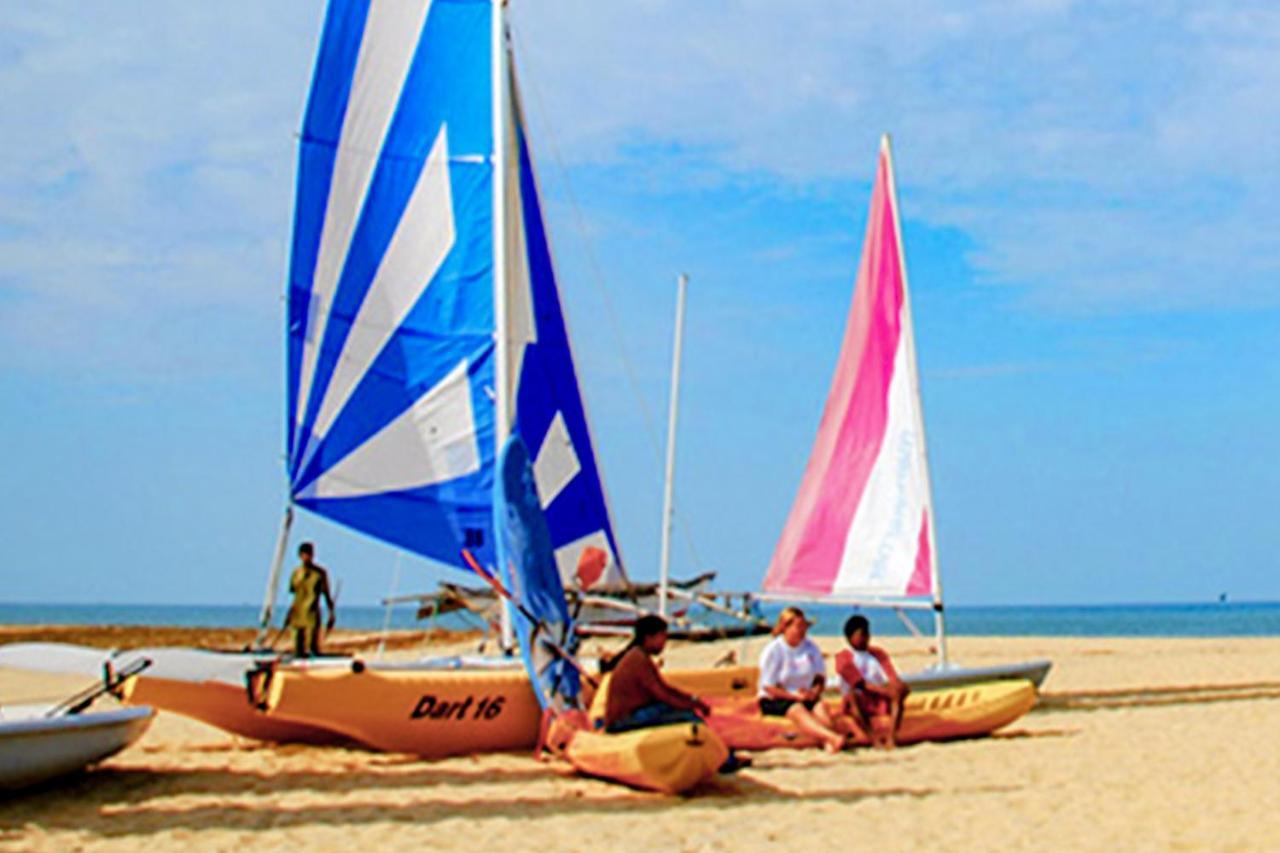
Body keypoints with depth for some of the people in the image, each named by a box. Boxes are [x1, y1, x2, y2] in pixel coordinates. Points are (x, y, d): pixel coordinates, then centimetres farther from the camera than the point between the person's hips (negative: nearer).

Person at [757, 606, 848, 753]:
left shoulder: (811, 647, 8)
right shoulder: (773, 650, -6)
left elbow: (821, 677, 13)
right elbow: (768, 687, -9)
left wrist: (815, 692, -10)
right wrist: (796, 696, -17)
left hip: (805, 697, 5)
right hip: (773, 700, -5)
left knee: (820, 707, -29)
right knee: (798, 711, -35)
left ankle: (829, 742, -56)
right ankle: (833, 737, -58)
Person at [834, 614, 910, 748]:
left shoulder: (878, 654, 16)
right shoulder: (843, 658, -1)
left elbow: (893, 679, 2)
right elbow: (861, 684, -14)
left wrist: (899, 687, -22)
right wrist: (887, 691, -23)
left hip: (880, 702, 4)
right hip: (858, 706, -4)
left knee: (899, 692, -25)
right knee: (852, 694, -36)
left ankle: (891, 736, -35)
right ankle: (873, 738, -37)